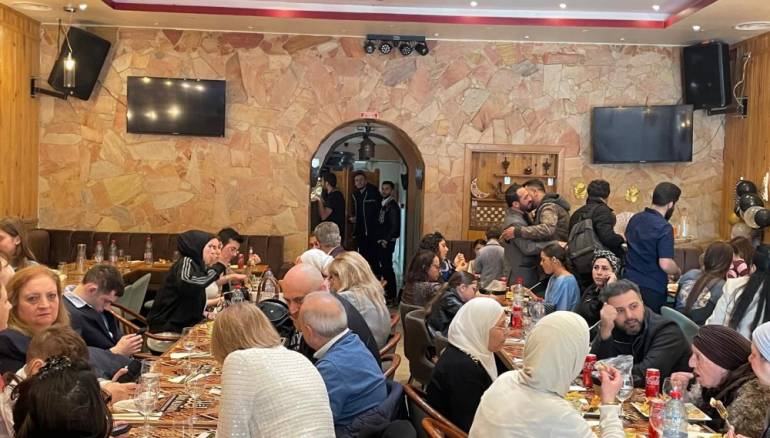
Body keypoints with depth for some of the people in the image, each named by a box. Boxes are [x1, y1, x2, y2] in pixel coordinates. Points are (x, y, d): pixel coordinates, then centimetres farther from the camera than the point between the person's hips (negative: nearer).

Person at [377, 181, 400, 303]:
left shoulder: (393, 205, -11)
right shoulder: (383, 204, 15)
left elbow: (395, 225, -16)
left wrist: (386, 240, -16)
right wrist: (380, 239, 10)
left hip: (388, 242, -8)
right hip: (381, 241, 8)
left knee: (387, 267, -8)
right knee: (382, 266, 11)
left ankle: (391, 295, -2)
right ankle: (386, 292, 19)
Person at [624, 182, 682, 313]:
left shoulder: (634, 219, 4)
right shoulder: (664, 228, -18)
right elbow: (665, 264, -23)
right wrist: (678, 272, -3)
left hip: (630, 283, 7)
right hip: (652, 289, -7)